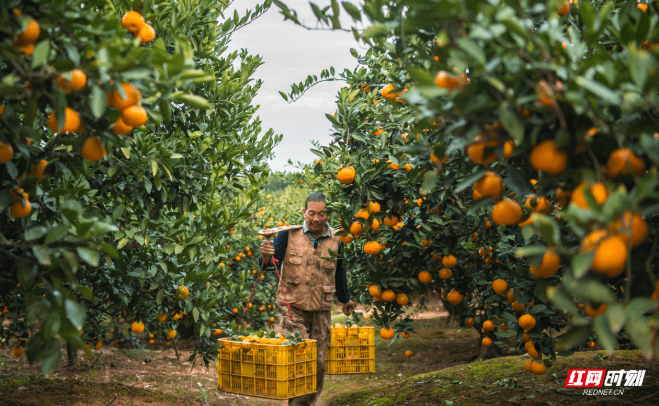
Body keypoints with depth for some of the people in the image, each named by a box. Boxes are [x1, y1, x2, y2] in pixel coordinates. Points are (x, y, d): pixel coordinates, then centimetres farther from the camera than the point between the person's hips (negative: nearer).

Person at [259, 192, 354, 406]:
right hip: (292, 307, -3)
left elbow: (339, 274, 19)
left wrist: (346, 300, 32)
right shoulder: (289, 234, -3)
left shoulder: (335, 240, 4)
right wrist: (266, 256, -31)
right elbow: (272, 262, -7)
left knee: (318, 362, 7)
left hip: (321, 310, 3)